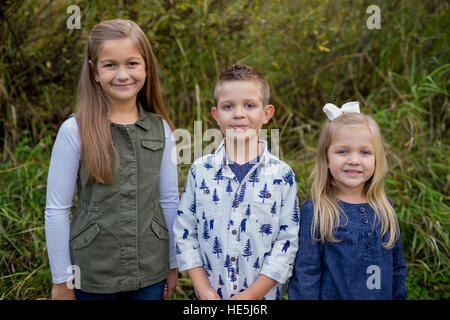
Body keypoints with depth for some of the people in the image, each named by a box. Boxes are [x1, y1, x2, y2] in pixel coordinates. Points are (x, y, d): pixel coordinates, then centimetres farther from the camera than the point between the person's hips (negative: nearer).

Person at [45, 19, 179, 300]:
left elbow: (169, 200, 4)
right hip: (93, 274, -2)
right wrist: (61, 280, -5)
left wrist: (173, 265, 8)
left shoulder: (161, 129, -2)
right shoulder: (74, 131, -11)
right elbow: (56, 209, -7)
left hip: (151, 271, 3)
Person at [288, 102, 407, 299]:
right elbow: (305, 273, -12)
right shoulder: (314, 211, -15)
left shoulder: (384, 207, -1)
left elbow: (397, 267, 8)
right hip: (332, 294, -4)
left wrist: (399, 296, 8)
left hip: (383, 296, 4)